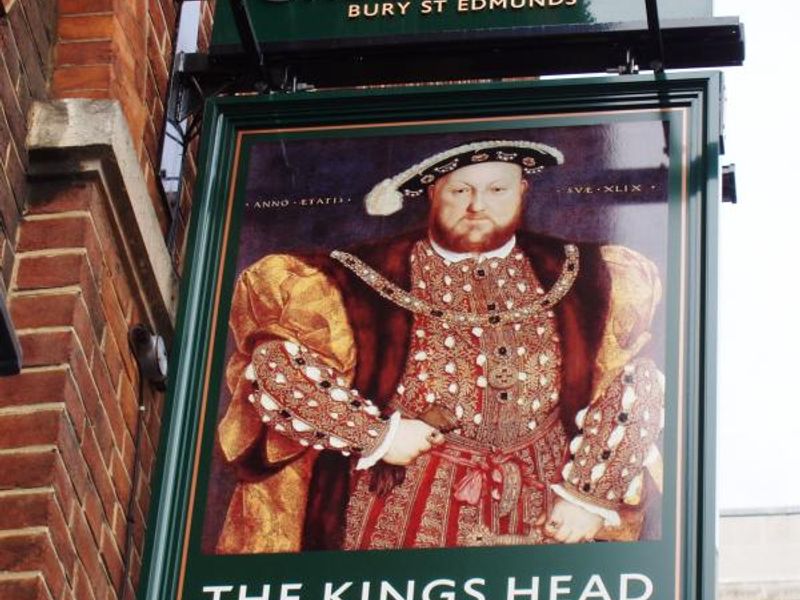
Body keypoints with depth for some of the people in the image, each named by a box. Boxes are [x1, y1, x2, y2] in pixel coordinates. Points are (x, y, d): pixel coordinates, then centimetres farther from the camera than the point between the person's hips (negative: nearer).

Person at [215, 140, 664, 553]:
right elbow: (269, 361, -6)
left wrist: (591, 496, -2)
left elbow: (639, 380, 6)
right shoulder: (373, 278, 0)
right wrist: (376, 433, -8)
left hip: (546, 523, 2)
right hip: (407, 522, -2)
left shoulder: (570, 276, 8)